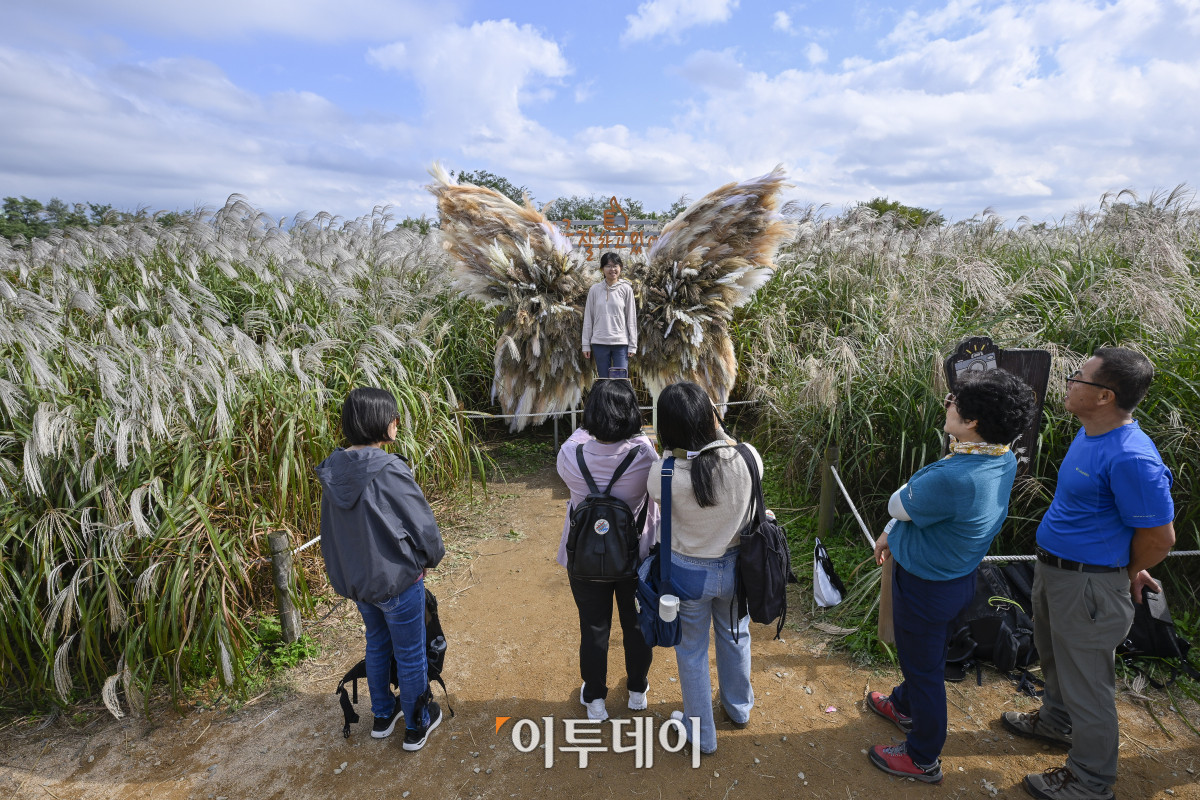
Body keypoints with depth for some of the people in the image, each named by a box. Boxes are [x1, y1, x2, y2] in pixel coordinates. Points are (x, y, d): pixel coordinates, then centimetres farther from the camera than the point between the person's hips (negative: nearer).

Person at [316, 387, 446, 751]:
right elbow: (422, 525, -20)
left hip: (355, 578, 7)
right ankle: (417, 726, 33)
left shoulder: (333, 470, -6)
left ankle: (382, 715, 45)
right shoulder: (390, 470, -27)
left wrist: (348, 568, 17)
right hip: (397, 578, -7)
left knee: (377, 644, 27)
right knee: (410, 655, 14)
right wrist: (430, 558, 1)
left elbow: (332, 528, 5)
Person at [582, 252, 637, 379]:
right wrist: (586, 344, 4)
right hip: (599, 343, 1)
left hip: (621, 343, -1)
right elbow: (588, 318, 7)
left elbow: (631, 318, 2)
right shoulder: (594, 290, 4)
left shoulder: (626, 289, 1)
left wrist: (632, 345, -1)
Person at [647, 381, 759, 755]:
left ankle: (702, 736, 42)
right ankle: (739, 708, 57)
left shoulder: (664, 474, -30)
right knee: (735, 636, 31)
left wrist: (672, 448, -11)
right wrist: (717, 429, 0)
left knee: (692, 652, 21)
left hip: (688, 573, -3)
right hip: (736, 567, 3)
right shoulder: (748, 459, -23)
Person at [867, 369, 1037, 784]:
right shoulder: (1004, 460, -9)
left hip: (926, 586, -8)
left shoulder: (953, 478, -39)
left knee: (924, 665, 14)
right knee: (923, 652, 31)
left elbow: (898, 506, -20)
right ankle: (905, 705, 58)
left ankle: (922, 759, 37)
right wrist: (892, 533, 9)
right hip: (959, 575, 8)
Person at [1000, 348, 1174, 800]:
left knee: (1086, 682, 8)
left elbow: (1159, 536, -20)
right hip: (1052, 568, 10)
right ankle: (1057, 722, 52)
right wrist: (1121, 564, 16)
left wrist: (1128, 574, -2)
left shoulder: (1131, 459, -29)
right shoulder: (1089, 434, 2)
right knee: (1054, 656, 28)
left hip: (1089, 585, -9)